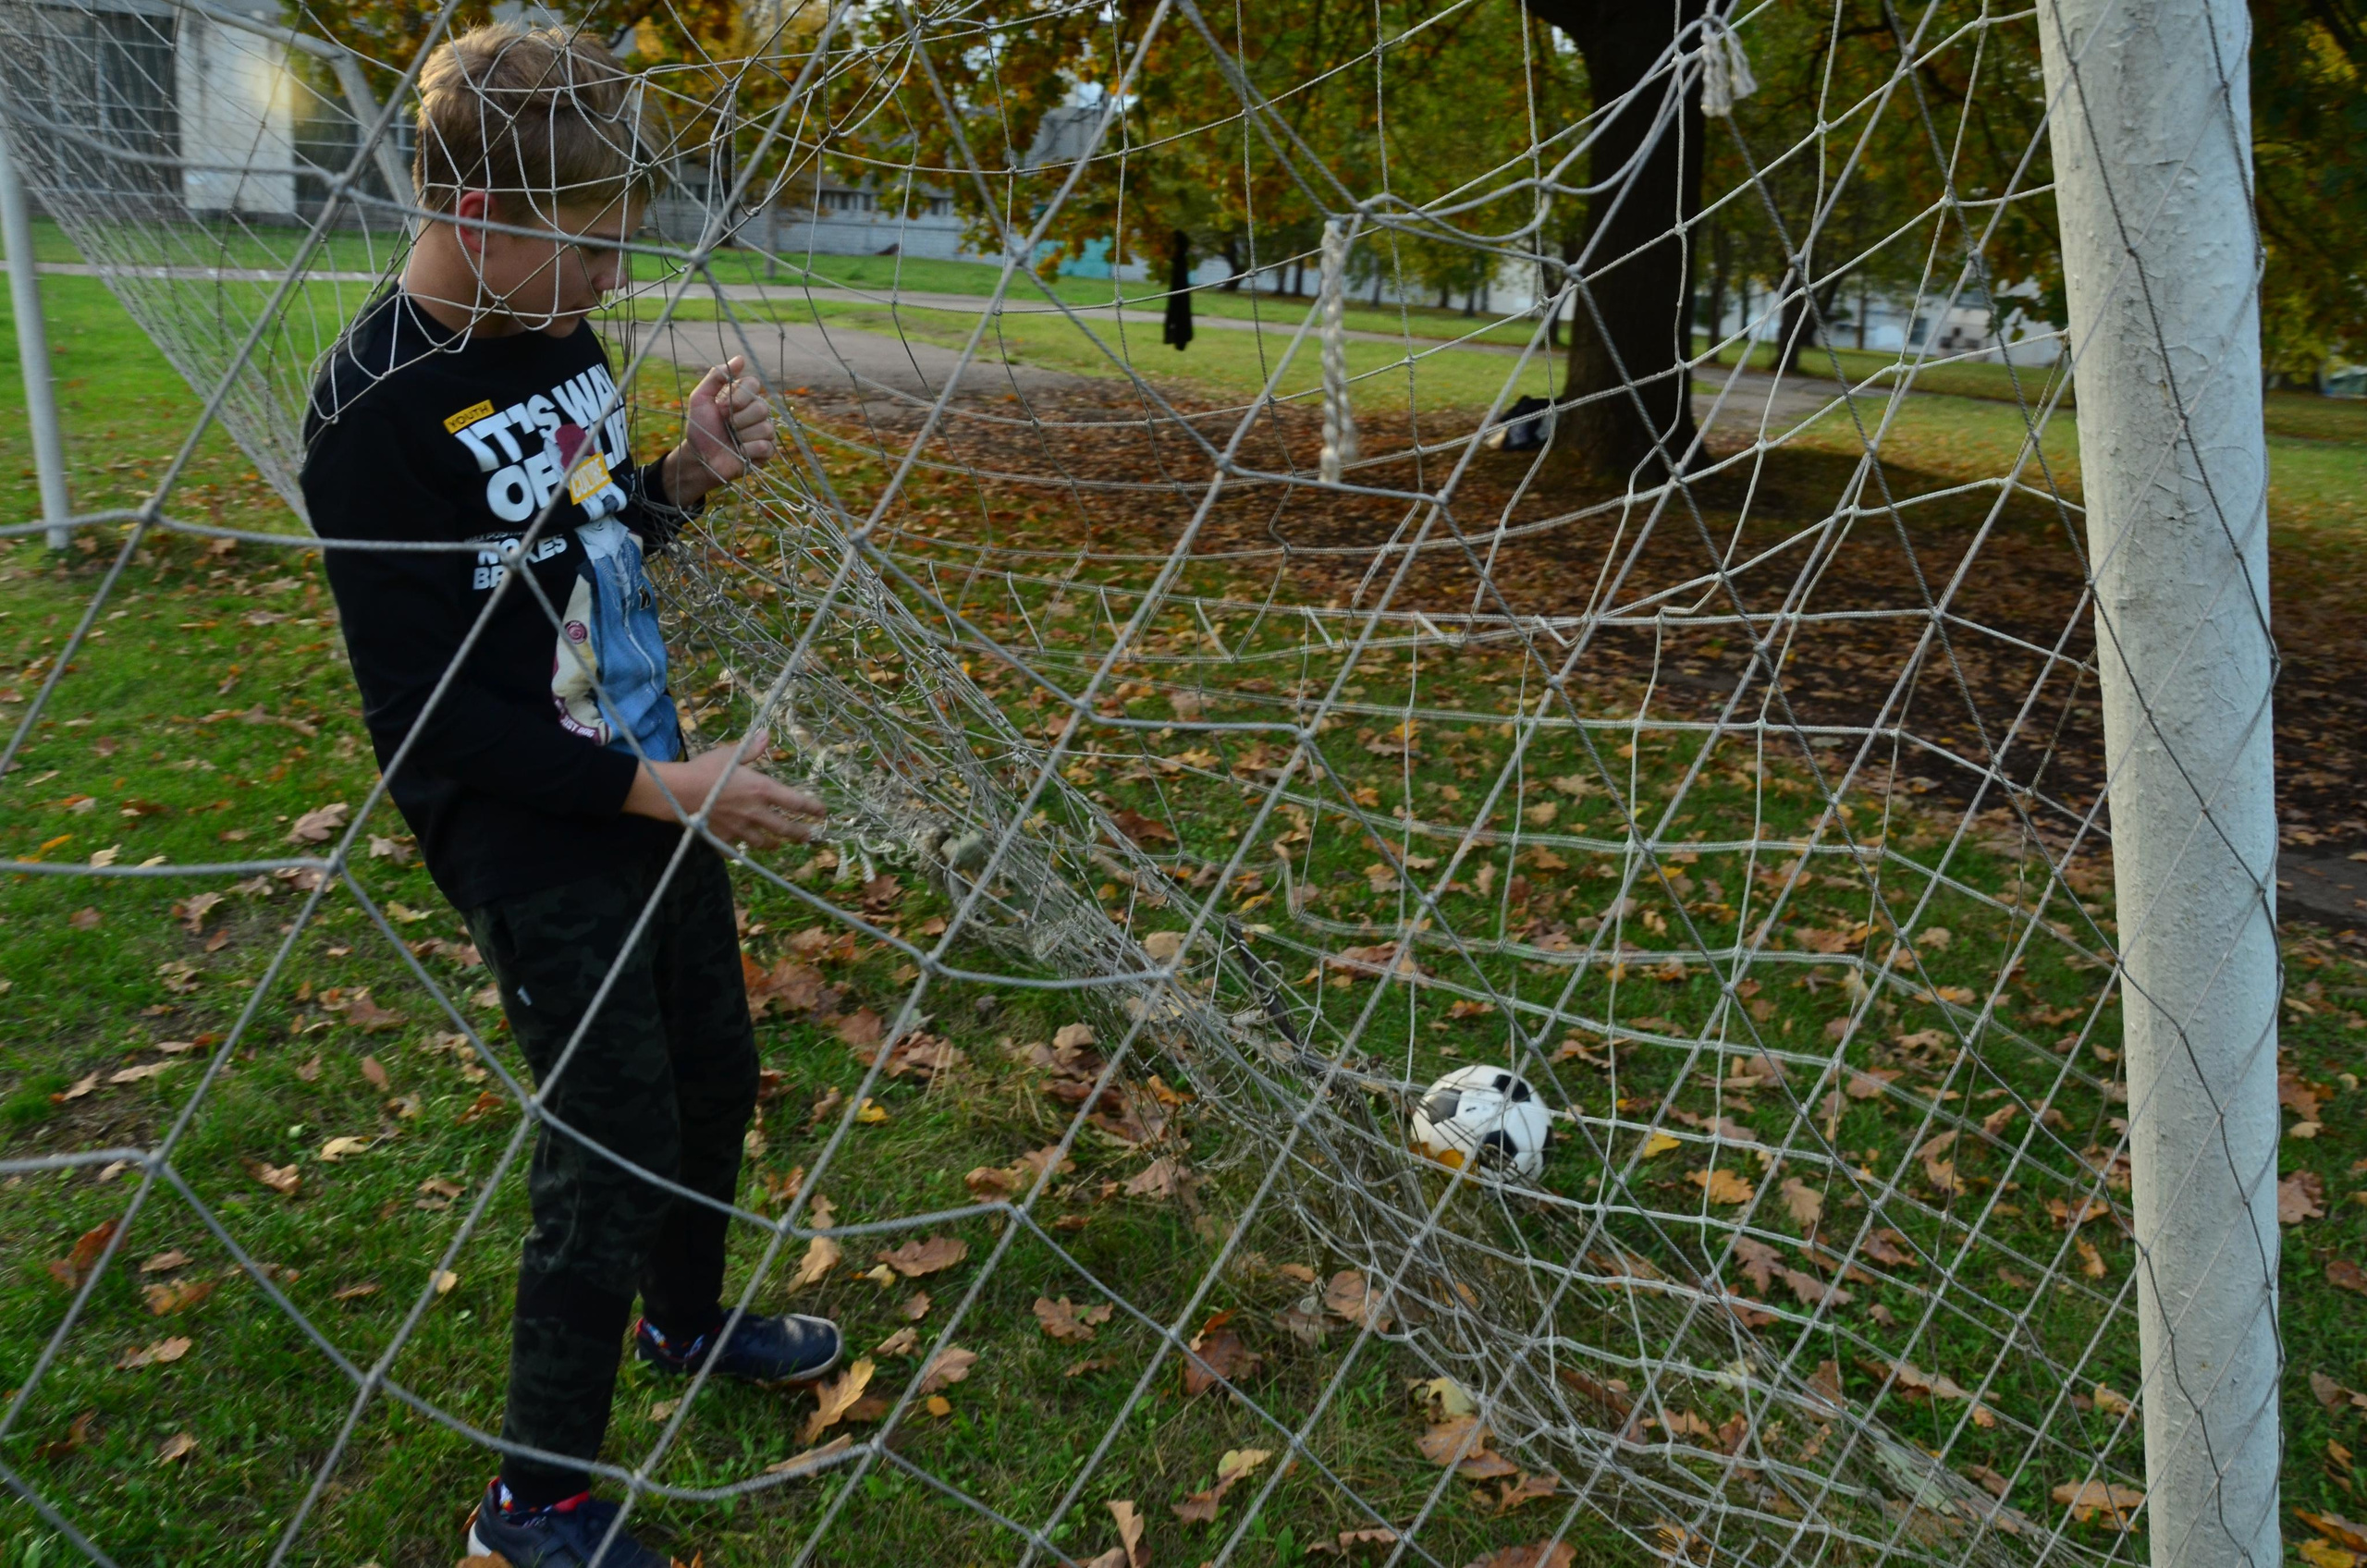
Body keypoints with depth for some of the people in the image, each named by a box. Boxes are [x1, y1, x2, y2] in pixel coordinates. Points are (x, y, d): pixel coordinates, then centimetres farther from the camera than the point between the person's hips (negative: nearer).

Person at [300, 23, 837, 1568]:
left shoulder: (561, 336, 2)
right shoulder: (379, 409, -21)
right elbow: (423, 710, -21)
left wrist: (686, 475, -5)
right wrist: (662, 789, -22)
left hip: (658, 795, 8)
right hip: (537, 854, -8)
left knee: (716, 1078, 21)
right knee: (614, 1159, 1)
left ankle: (686, 1320, 49)